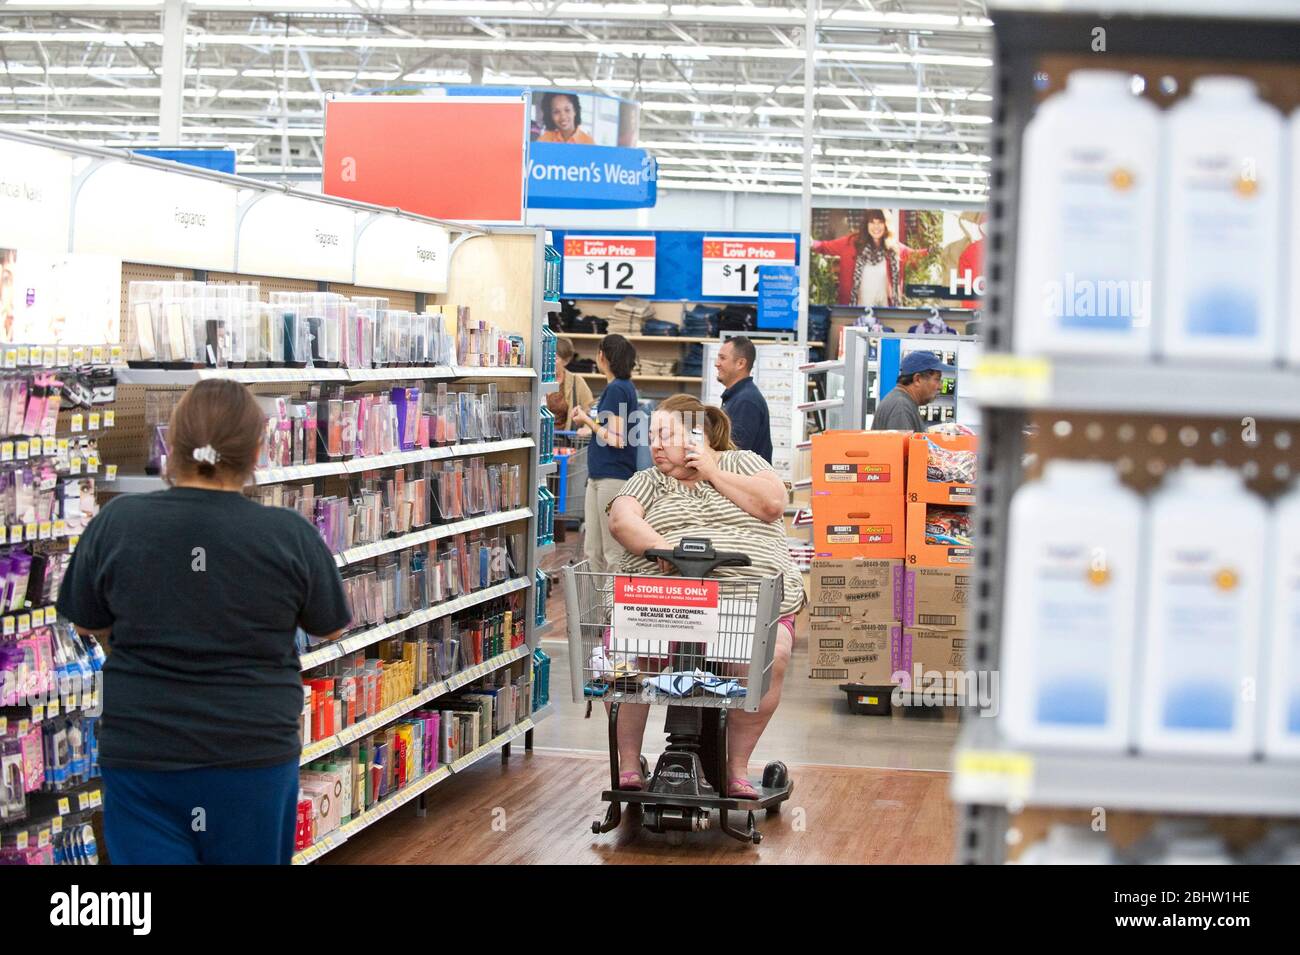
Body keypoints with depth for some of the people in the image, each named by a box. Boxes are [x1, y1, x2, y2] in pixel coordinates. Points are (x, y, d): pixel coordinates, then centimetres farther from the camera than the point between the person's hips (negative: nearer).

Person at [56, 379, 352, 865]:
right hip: (254, 756, 0)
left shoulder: (116, 522, -9)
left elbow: (88, 624, 6)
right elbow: (330, 625, 5)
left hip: (142, 756, 0)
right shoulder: (291, 535, -11)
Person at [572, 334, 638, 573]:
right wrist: (588, 420, 10)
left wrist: (588, 421, -6)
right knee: (594, 551, 12)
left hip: (613, 478, -10)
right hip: (599, 476, 10)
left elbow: (616, 439, -18)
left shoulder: (617, 389, -13)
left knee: (614, 552, -5)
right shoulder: (623, 387, 15)